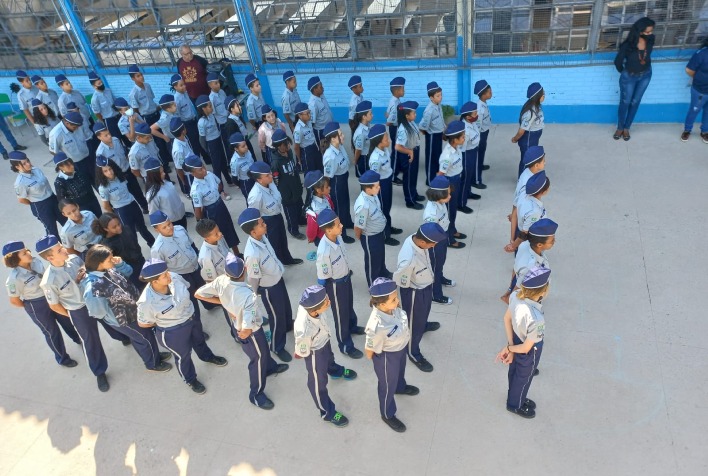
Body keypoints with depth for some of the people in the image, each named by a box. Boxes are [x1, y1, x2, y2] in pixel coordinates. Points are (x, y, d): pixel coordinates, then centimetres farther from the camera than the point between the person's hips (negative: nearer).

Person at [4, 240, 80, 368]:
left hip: (52, 296, 6)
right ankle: (62, 358, 40)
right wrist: (31, 306, -1)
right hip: (37, 307, -5)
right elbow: (14, 301, -16)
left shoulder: (36, 262, -12)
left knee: (66, 320, 26)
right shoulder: (15, 278, -29)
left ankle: (78, 339, 57)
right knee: (52, 331, 15)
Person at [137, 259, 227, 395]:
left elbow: (187, 289, -1)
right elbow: (142, 323, -16)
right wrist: (162, 321, -6)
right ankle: (191, 380, 53)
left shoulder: (174, 277, -25)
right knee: (183, 355, 22)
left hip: (192, 317, 5)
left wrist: (190, 308, 3)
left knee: (199, 339, 33)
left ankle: (207, 356, 68)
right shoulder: (147, 302, -36)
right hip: (173, 332, -5)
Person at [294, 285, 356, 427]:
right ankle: (327, 412, 48)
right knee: (319, 383, 21)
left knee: (329, 358, 39)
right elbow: (302, 353, -27)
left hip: (324, 340, 6)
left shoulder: (308, 305, -33)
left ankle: (336, 371, 75)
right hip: (315, 353, -6)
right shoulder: (304, 331, -49)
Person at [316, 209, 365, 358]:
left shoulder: (337, 237, -17)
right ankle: (346, 346, 41)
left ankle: (352, 326, 64)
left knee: (349, 304, 33)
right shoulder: (324, 251, -39)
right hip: (335, 284, -7)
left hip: (346, 277, 7)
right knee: (340, 314, 16)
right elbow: (322, 277, -26)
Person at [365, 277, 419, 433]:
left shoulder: (393, 307, -26)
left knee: (400, 371, 38)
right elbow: (370, 350, -27)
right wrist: (375, 360, -5)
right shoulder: (377, 326, -46)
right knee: (388, 385, 23)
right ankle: (387, 415, 53)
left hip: (401, 347, 6)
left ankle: (400, 387, 73)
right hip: (388, 357, -6)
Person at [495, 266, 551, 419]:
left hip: (516, 339, 6)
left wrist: (510, 346, -8)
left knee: (514, 373, 32)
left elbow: (507, 318, -9)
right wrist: (509, 348, -10)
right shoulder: (536, 320, -44)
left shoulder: (516, 295, -25)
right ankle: (515, 405, 54)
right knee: (523, 378, 25)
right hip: (528, 353, -6)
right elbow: (526, 348, -28)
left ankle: (515, 397, 61)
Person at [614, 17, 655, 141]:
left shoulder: (650, 39, -16)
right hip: (629, 76, -4)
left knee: (635, 102, 17)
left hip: (645, 75, 4)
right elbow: (618, 61, -14)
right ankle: (620, 127, 34)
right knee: (625, 102, 13)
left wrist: (644, 65, 15)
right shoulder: (628, 44, -28)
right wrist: (623, 72, 2)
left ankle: (626, 128, 34)